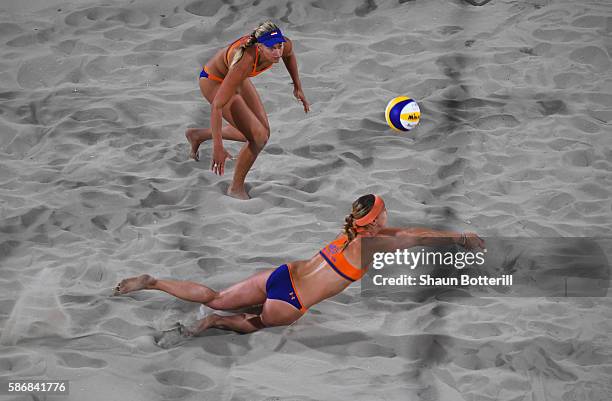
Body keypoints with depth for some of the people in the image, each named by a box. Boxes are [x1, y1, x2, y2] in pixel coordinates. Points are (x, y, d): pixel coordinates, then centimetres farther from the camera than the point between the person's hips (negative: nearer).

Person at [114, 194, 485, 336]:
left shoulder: (356, 232, 9)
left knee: (215, 299, 16)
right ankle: (216, 322, 12)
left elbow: (407, 232, 16)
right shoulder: (370, 244, -15)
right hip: (287, 300, -7)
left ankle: (150, 282, 11)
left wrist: (458, 234, 15)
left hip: (280, 276, 7)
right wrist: (459, 239, -2)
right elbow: (417, 239, -14)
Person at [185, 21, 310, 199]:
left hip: (235, 76, 7)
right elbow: (217, 106, -38)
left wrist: (297, 87, 6)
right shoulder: (244, 63, -42)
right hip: (214, 82, -7)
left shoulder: (285, 45, -26)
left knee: (263, 132, 16)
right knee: (258, 137, -14)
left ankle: (197, 135, 29)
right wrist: (217, 146, -39)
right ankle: (236, 188, 8)